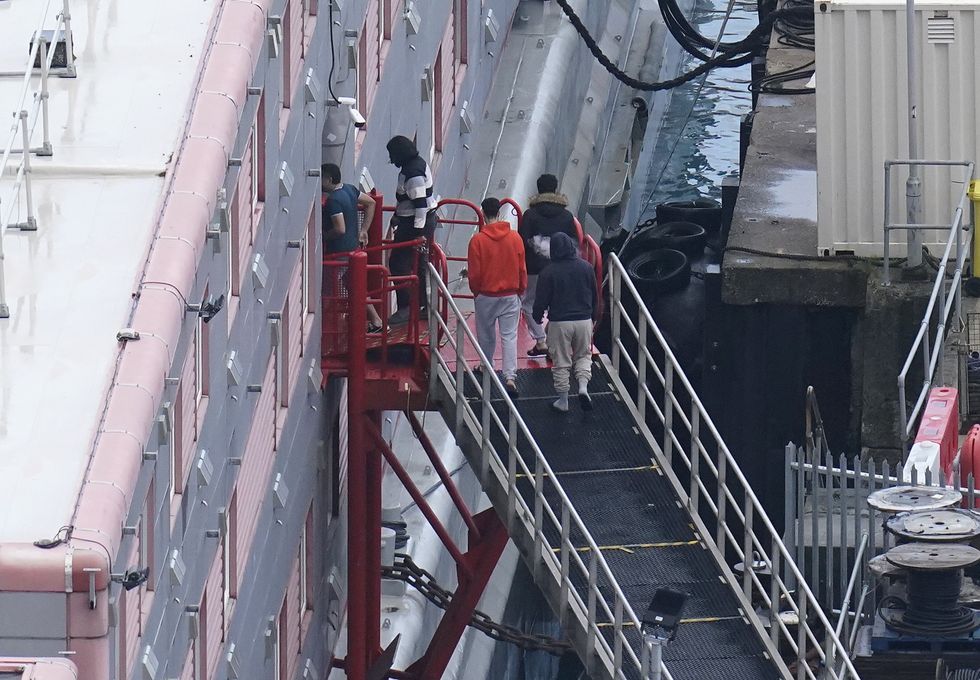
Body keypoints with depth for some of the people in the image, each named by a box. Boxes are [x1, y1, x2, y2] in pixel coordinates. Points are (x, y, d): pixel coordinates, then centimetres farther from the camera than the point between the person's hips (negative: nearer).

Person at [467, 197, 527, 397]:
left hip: (486, 296, -1)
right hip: (511, 296, 1)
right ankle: (510, 376, -13)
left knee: (486, 336, 16)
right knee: (509, 336, 0)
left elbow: (474, 273, -8)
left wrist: (476, 291, 11)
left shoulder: (477, 240, -13)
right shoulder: (515, 238, -5)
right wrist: (520, 291, 16)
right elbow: (522, 269, 2)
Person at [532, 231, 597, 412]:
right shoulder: (586, 268, -1)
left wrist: (538, 316, 14)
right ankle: (583, 386, -4)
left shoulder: (548, 272, -11)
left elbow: (541, 300, -6)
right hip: (584, 321, 3)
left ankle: (562, 400, 13)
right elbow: (595, 296, 10)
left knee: (561, 362, 8)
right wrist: (592, 317, 25)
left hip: (559, 322, -3)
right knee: (583, 356, 19)